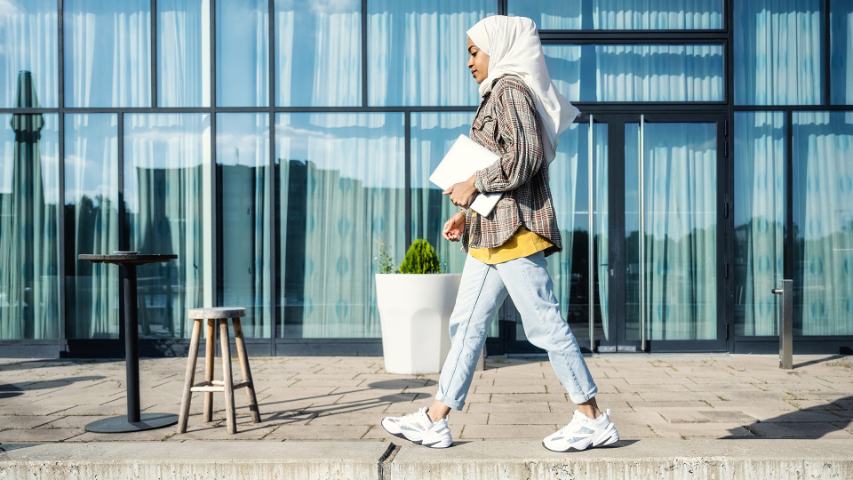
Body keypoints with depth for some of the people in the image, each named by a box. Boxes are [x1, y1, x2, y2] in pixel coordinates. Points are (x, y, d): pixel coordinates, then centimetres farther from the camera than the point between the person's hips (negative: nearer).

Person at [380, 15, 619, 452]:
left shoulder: (511, 89, -7)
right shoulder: (498, 94, 22)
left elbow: (524, 157, -20)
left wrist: (473, 185, -11)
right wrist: (467, 213, 16)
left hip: (513, 228, -10)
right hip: (491, 232, 10)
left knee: (544, 323, -6)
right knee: (466, 324, 9)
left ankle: (592, 420, 6)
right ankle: (435, 420, 14)